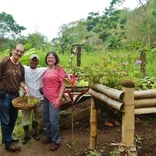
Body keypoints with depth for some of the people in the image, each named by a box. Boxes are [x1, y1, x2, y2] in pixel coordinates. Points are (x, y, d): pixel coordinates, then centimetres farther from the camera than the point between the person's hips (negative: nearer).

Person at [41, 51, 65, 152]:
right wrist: (43, 93, 10)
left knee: (53, 120, -3)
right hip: (46, 98, 6)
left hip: (54, 99, -6)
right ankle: (49, 137, 33)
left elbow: (63, 85, -9)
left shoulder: (59, 70, -6)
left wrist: (59, 99, -15)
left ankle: (56, 141, 14)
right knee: (46, 119, 15)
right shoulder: (46, 70, 11)